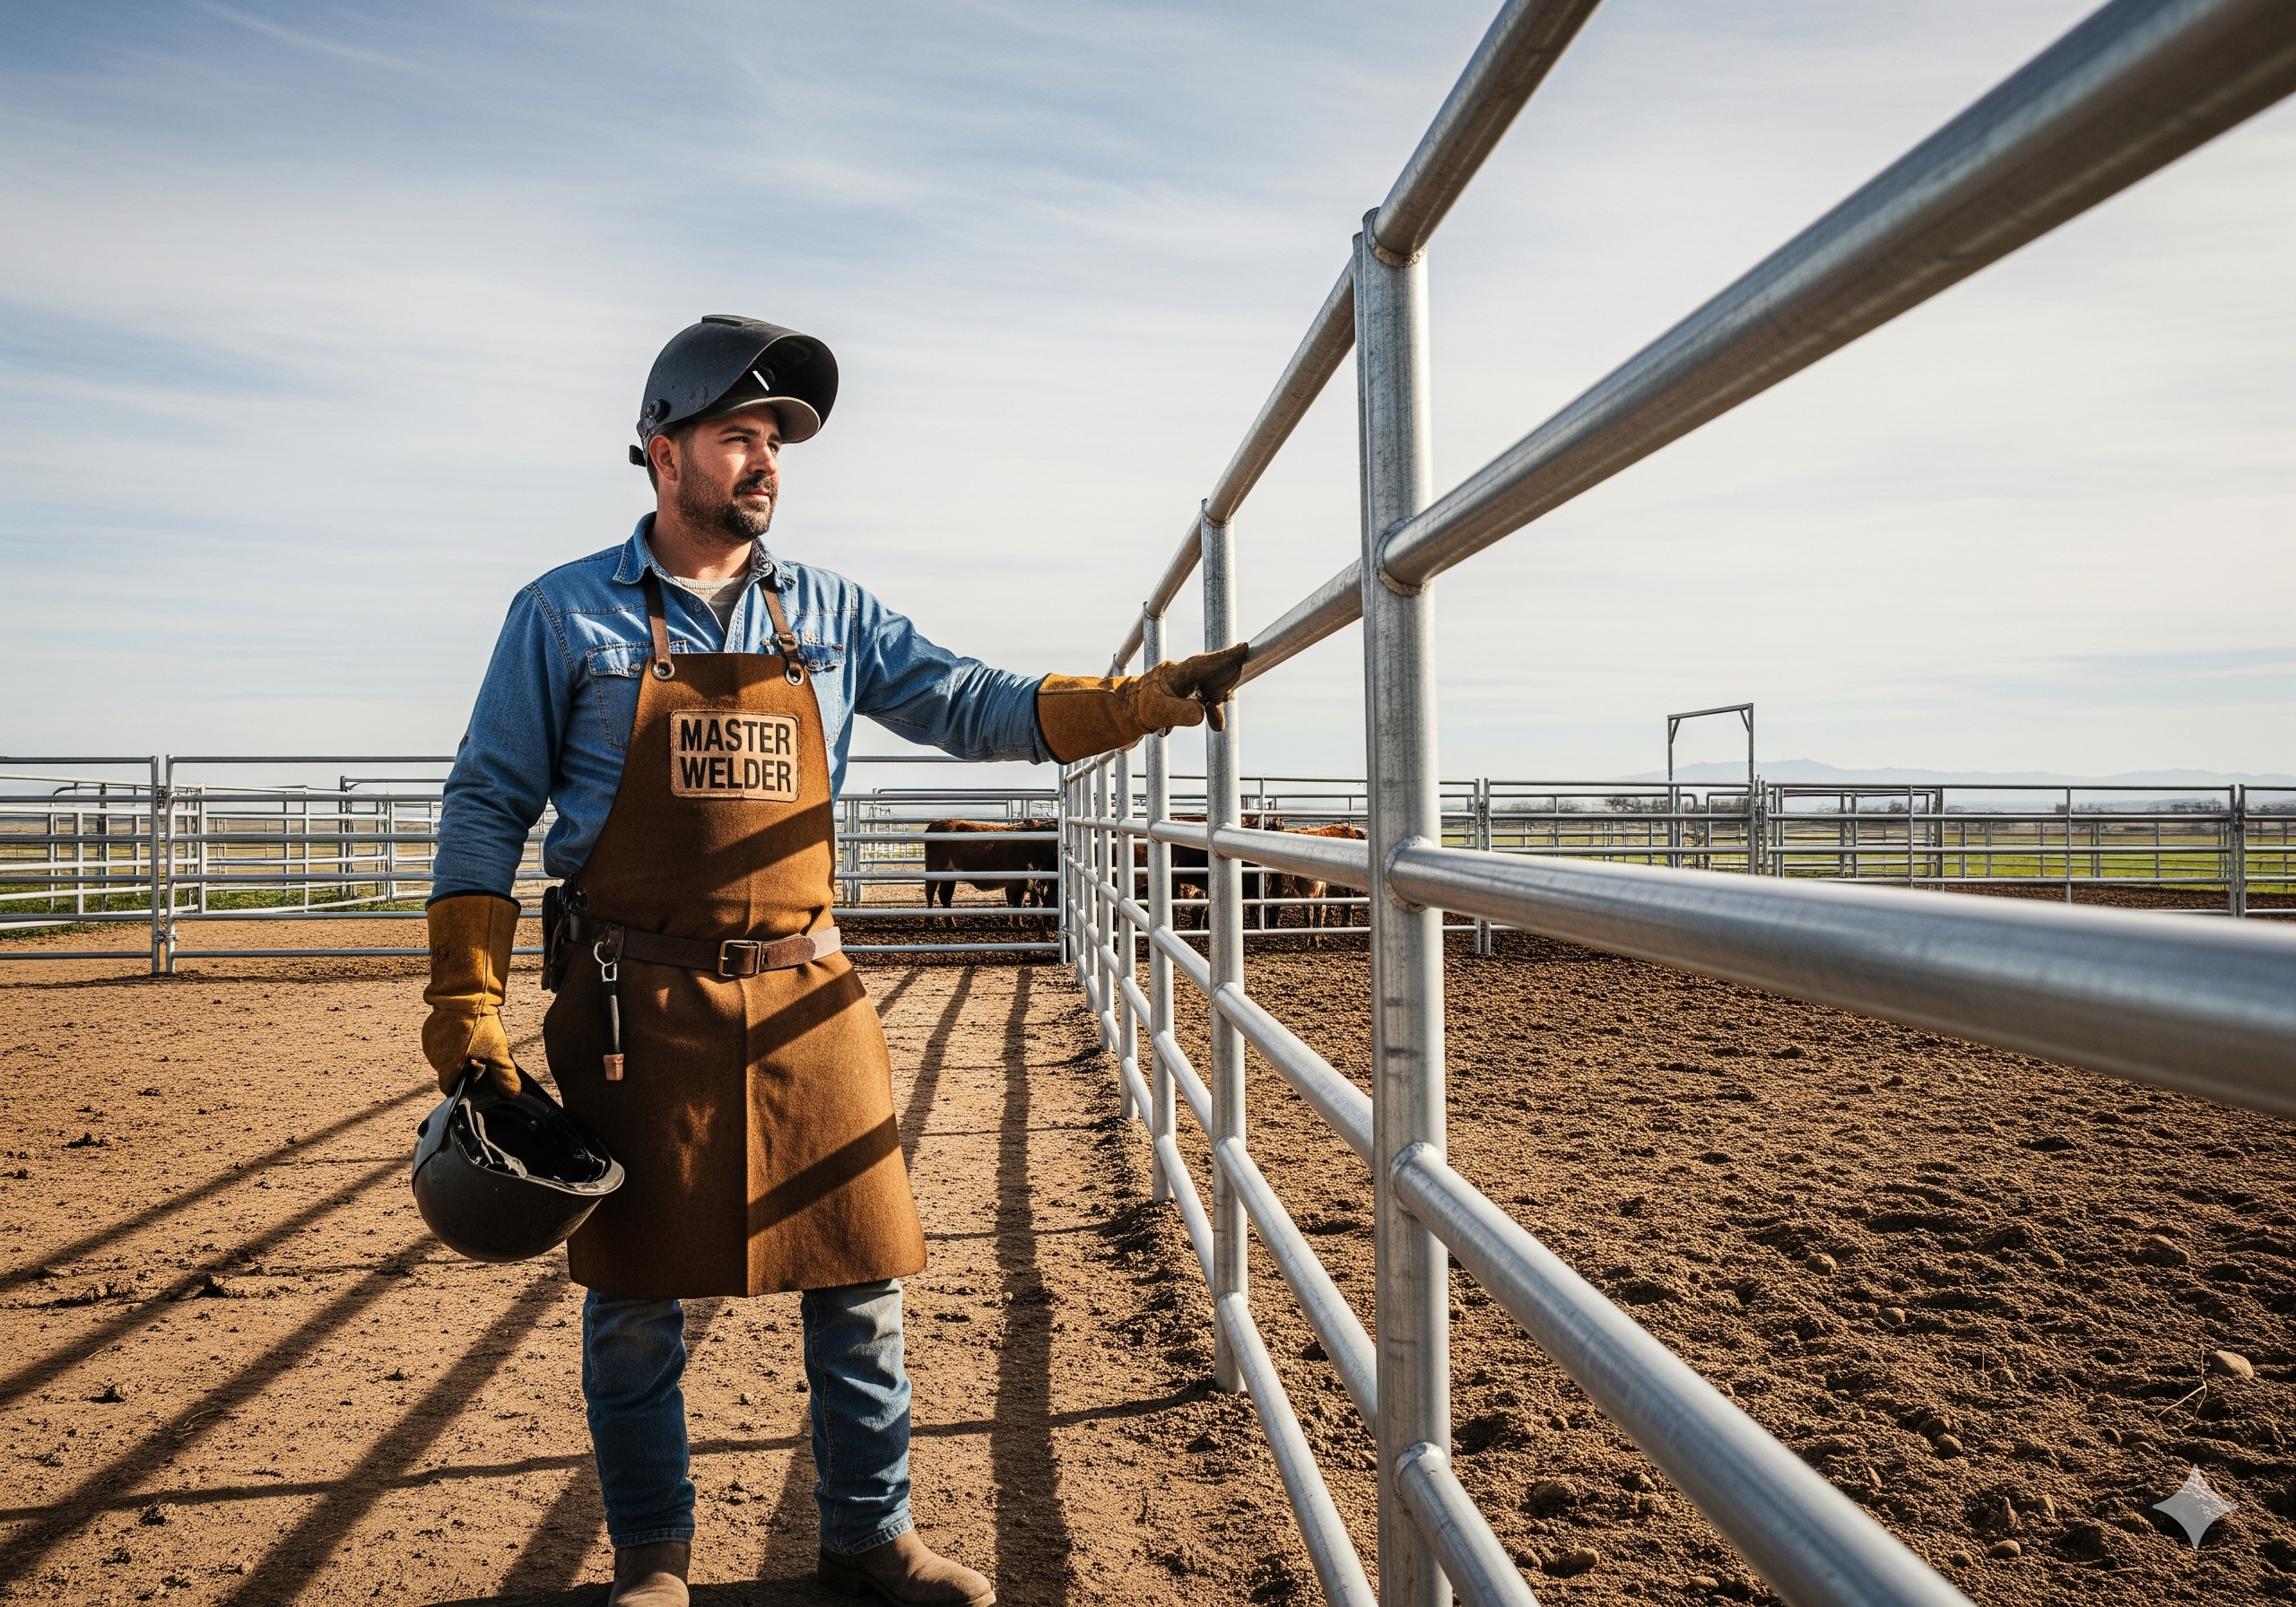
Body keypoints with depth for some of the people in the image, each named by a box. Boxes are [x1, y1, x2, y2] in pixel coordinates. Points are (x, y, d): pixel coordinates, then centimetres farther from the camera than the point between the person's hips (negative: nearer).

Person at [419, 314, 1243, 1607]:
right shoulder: (567, 616, 1)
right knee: (638, 1298, 9)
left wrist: (1141, 702, -12)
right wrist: (467, 1003, -4)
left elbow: (974, 707, 3)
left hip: (806, 1001, 3)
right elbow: (487, 808, 2)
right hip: (635, 1006, -2)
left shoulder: (831, 617, 9)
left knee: (862, 1279, 8)